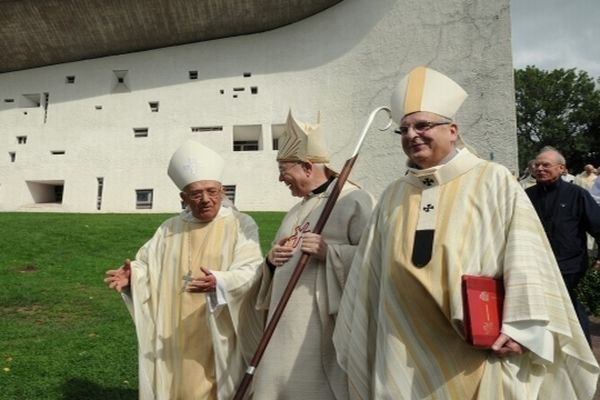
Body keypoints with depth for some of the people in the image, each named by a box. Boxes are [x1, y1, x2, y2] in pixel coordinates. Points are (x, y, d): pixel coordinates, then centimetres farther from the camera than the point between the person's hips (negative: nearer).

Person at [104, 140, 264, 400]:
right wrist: (132, 274, -17)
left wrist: (219, 282, -36)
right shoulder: (170, 229, 9)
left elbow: (250, 270, -18)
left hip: (217, 337, -4)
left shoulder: (241, 225, -6)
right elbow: (147, 265, 6)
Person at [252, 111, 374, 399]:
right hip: (286, 326, 8)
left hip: (324, 329, -8)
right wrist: (271, 260, 1)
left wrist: (329, 252, -25)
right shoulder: (298, 210, 18)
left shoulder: (355, 201, -9)